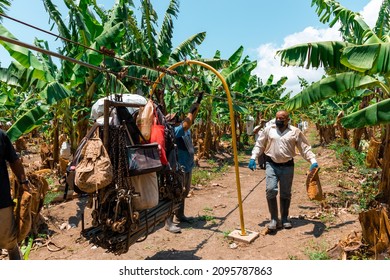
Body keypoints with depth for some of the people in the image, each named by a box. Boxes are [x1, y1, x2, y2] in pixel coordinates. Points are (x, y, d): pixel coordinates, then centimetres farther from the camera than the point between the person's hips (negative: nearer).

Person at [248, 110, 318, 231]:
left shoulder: (295, 132, 0)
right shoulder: (268, 129, 2)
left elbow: (305, 148, 1)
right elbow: (259, 144, 7)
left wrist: (313, 161, -9)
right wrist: (253, 158, -2)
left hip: (287, 166, 0)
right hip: (271, 164, 0)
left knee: (285, 193, 9)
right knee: (270, 190, -12)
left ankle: (285, 218, 27)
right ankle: (274, 219, 3)